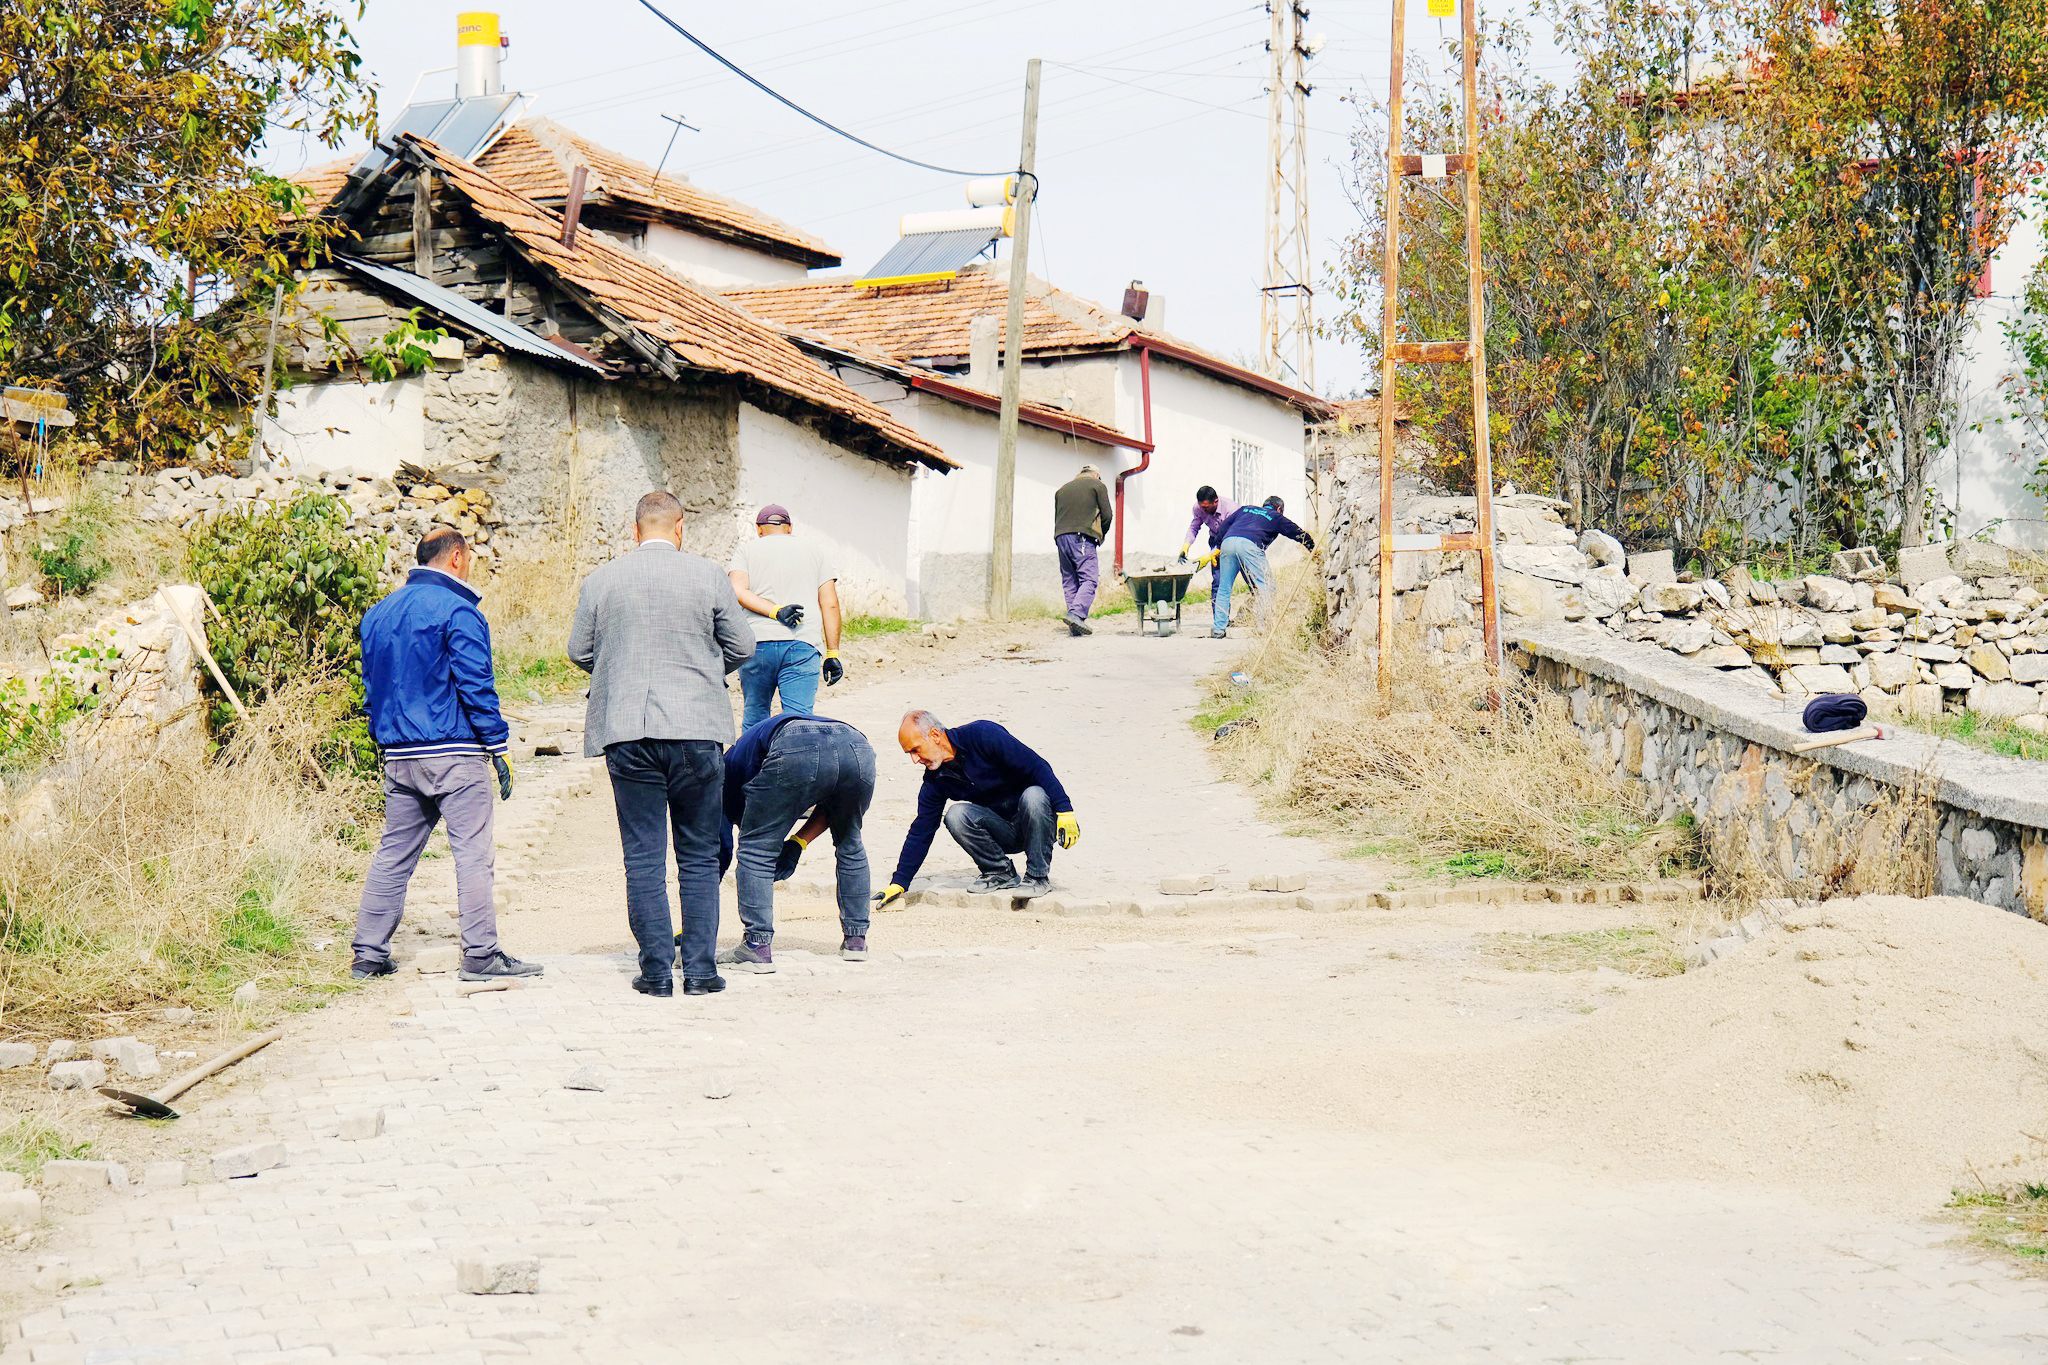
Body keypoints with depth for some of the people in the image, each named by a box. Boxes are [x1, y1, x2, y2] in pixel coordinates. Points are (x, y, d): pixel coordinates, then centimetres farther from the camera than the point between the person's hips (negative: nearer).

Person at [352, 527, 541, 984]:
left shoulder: (379, 613, 15)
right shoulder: (457, 611, -9)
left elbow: (372, 688, 20)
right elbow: (475, 685, -13)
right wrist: (498, 747, -9)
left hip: (399, 756, 7)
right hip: (453, 754, -7)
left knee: (393, 853, 12)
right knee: (473, 852, -4)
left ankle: (368, 954, 12)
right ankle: (481, 954, -5)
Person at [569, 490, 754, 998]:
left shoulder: (600, 580, 2)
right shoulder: (708, 576, -1)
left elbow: (579, 652, 10)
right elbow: (742, 647, 6)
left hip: (627, 733, 1)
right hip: (697, 730, -1)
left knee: (643, 856, 5)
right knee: (699, 856, 8)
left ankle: (656, 970, 4)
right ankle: (700, 969, 6)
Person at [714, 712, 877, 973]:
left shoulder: (732, 762, 34)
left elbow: (720, 848, 30)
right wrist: (798, 843, 26)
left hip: (797, 755, -5)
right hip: (859, 749, 5)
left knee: (756, 849, 15)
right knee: (850, 846, 31)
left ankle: (758, 947, 8)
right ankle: (856, 939, 33)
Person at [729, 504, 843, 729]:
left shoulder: (747, 550, 13)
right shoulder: (813, 549, 16)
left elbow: (738, 591, -7)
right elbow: (830, 604, 10)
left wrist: (775, 611, -14)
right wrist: (832, 654, 9)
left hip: (756, 643, 0)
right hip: (802, 645, 0)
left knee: (754, 717, 14)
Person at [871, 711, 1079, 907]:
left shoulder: (982, 735, -19)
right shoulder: (936, 779, -1)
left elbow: (1038, 768, -20)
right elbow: (921, 831, 3)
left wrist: (1064, 810, -27)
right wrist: (898, 883, -2)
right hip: (1003, 833, 4)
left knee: (1033, 796, -37)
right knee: (956, 816, -21)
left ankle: (1038, 877, -19)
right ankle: (1001, 873, -4)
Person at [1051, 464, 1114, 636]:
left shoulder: (1062, 489, 27)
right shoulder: (1097, 486, 11)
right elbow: (1107, 515, 5)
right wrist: (1101, 535, 20)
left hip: (1060, 536, 6)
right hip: (1083, 537, -6)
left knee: (1069, 582, 6)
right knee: (1088, 579, -11)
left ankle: (1074, 625, -1)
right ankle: (1077, 614, -31)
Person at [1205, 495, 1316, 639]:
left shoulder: (1245, 509, 35)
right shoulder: (1276, 517, 24)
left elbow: (1224, 526, 29)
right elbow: (1298, 533, 28)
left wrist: (1218, 549, 34)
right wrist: (1314, 548, 41)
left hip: (1228, 541, 5)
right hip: (1249, 545, -5)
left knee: (1223, 589, 11)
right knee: (1266, 588, 2)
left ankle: (1218, 629, 10)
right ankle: (1264, 626, -9)